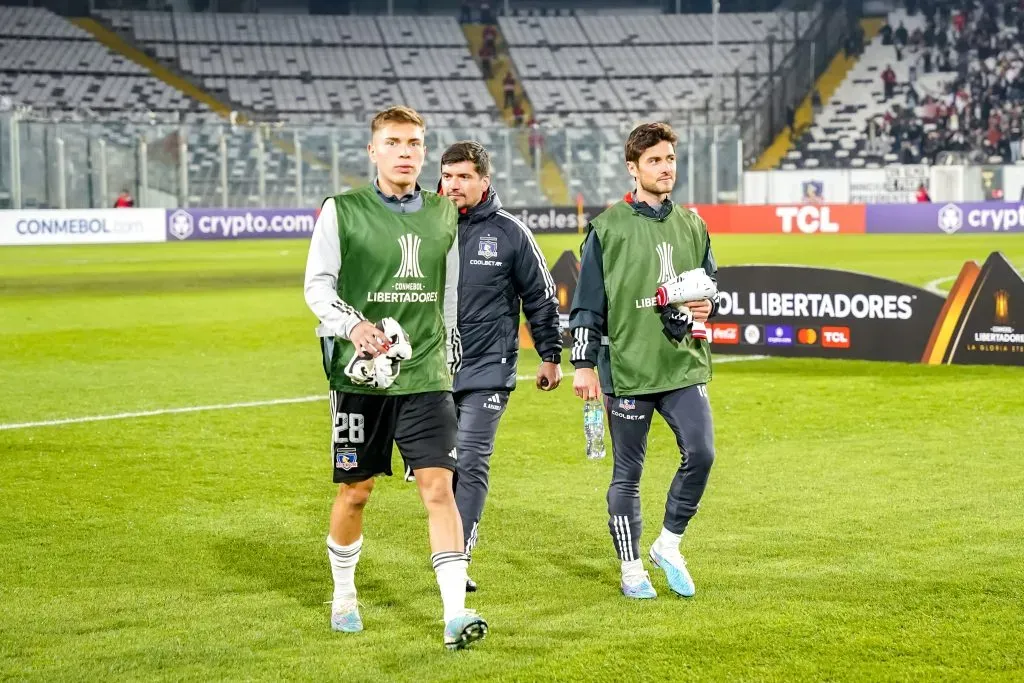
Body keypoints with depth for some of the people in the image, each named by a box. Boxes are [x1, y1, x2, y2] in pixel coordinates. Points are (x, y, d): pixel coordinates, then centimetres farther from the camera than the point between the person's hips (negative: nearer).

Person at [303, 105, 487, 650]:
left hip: (426, 375, 2)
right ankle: (343, 596, 30)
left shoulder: (442, 214, 8)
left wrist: (447, 357, 21)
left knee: (439, 488, -9)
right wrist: (353, 325, -21)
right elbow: (317, 285, -4)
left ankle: (455, 614, -10)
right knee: (354, 491, 8)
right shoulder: (342, 211, -3)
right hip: (360, 374, -2)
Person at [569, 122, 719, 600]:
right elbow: (587, 302, -2)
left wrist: (706, 305, -1)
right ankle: (631, 567, 18)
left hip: (683, 364, 4)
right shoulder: (609, 227, -2)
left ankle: (668, 544, 11)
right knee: (628, 473, 4)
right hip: (627, 367, -3)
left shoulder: (692, 226, 11)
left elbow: (711, 283, 23)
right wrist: (584, 364, -6)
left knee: (701, 453, -10)